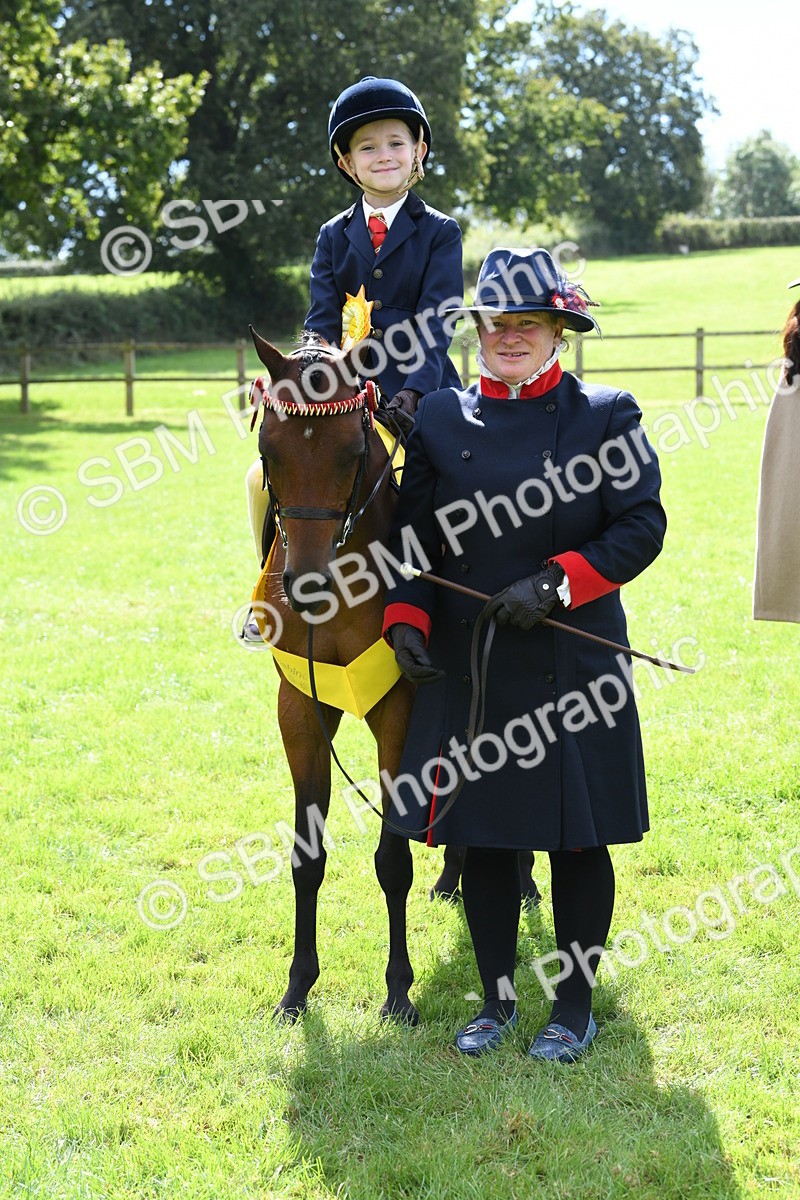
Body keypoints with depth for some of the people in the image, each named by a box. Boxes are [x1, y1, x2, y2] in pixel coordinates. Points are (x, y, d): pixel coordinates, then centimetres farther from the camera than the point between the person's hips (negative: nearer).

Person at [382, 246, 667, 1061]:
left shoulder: (605, 416, -1)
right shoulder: (440, 420, 6)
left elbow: (641, 527, -7)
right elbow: (411, 533, 8)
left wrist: (556, 581, -19)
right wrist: (405, 618, -8)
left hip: (573, 664, -2)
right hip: (467, 667, 3)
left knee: (580, 838, 6)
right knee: (482, 835, 10)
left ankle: (574, 1007, 20)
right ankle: (496, 1001, 26)